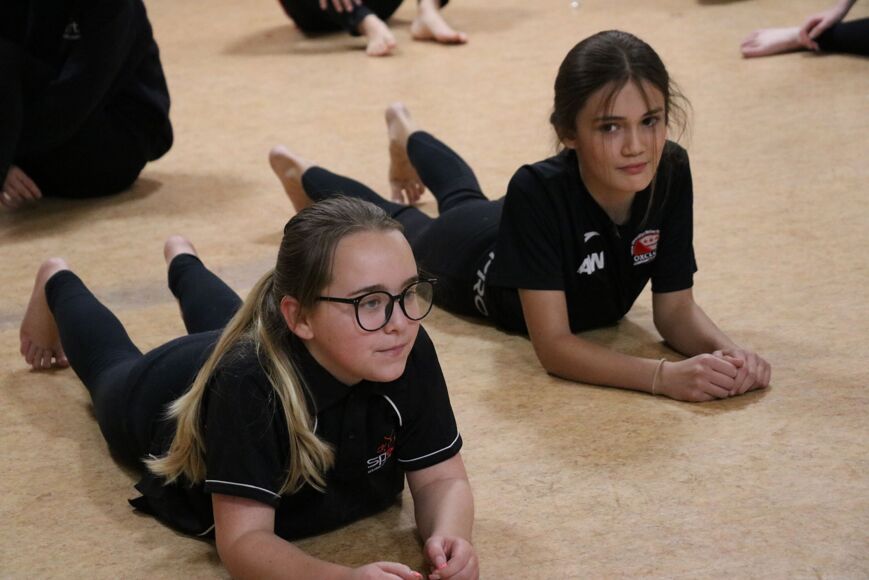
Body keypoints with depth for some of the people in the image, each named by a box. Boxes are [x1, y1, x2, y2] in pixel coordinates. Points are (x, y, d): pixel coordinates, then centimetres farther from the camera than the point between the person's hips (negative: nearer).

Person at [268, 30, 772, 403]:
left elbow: (676, 308, -27)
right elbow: (553, 344, -49)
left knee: (466, 201, 38)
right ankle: (305, 176, 60)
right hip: (475, 263, -4)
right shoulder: (538, 192, -49)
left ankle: (405, 135, 70)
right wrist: (664, 376, -62)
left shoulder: (671, 174, -37)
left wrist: (727, 350, -48)